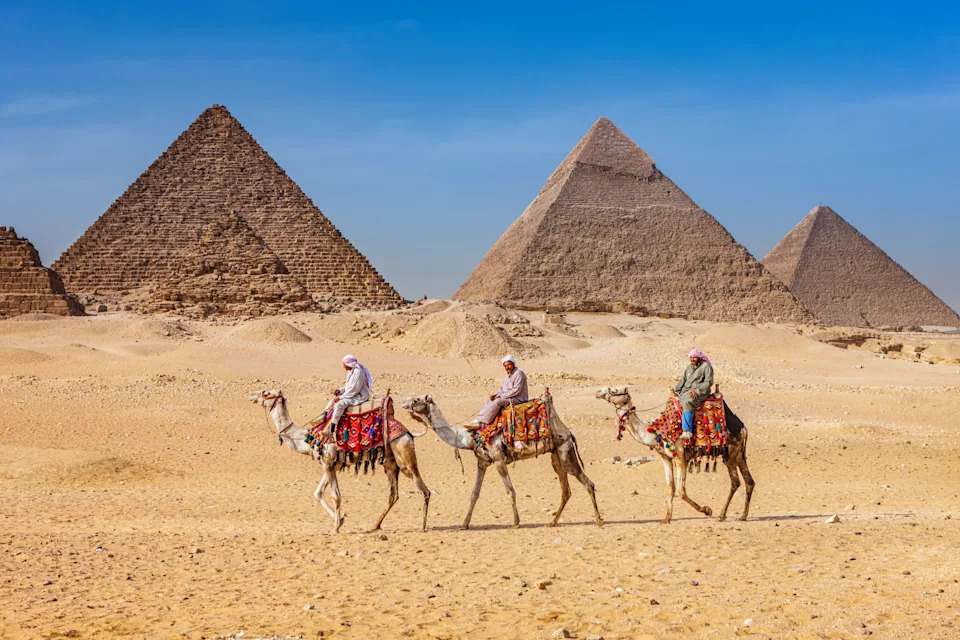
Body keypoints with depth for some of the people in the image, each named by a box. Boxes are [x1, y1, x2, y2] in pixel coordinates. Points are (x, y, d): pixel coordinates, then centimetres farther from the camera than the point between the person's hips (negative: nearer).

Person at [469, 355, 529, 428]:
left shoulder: (519, 374, -15)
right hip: (508, 397, 10)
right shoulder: (507, 375, 14)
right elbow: (502, 389, 21)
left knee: (497, 401, -27)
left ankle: (481, 422, -26)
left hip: (518, 398, -10)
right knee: (489, 401, -2)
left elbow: (516, 391, -22)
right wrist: (495, 395, -1)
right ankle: (478, 420, -13)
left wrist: (501, 396, -19)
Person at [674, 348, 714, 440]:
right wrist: (675, 389, 7)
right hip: (686, 390, 8)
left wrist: (697, 391, -19)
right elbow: (683, 380, 23)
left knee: (687, 402, -35)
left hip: (700, 392, -8)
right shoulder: (689, 367, 19)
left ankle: (687, 431, -35)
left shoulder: (706, 366, -3)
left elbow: (708, 382, -10)